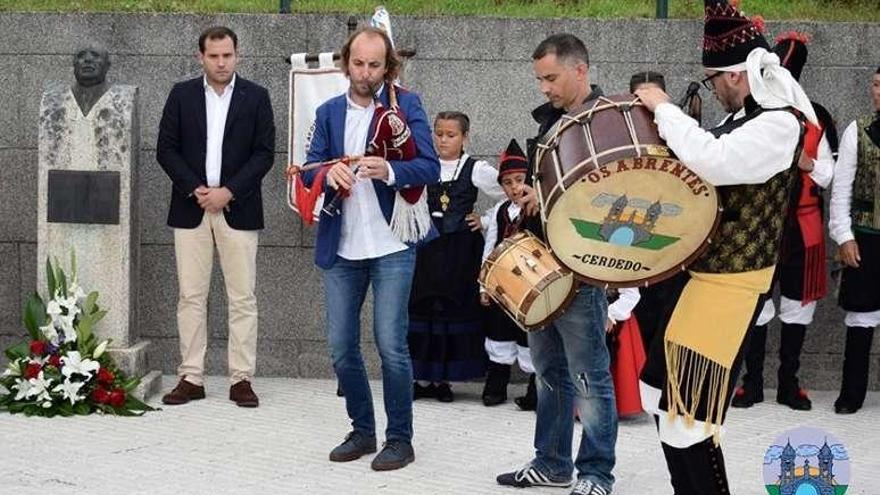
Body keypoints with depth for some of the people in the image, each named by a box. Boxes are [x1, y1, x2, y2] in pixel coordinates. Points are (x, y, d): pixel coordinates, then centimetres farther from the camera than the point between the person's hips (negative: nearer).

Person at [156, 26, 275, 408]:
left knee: (243, 297, -1)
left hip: (238, 209, -1)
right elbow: (166, 150, 3)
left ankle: (242, 379, 4)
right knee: (191, 296, 3)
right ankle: (191, 378, 8)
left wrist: (228, 191, -11)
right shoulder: (182, 95, 6)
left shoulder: (256, 97, 3)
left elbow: (264, 153, -1)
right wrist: (196, 190, -10)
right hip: (191, 208, 1)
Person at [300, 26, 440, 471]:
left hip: (392, 246, -4)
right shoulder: (328, 112, 10)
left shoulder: (405, 105, -1)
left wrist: (389, 171, -29)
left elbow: (430, 167, -10)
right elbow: (309, 170, 2)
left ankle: (399, 439, 8)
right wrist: (329, 174, -21)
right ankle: (362, 431, 23)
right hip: (341, 249, 4)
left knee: (391, 345, -6)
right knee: (341, 347, 7)